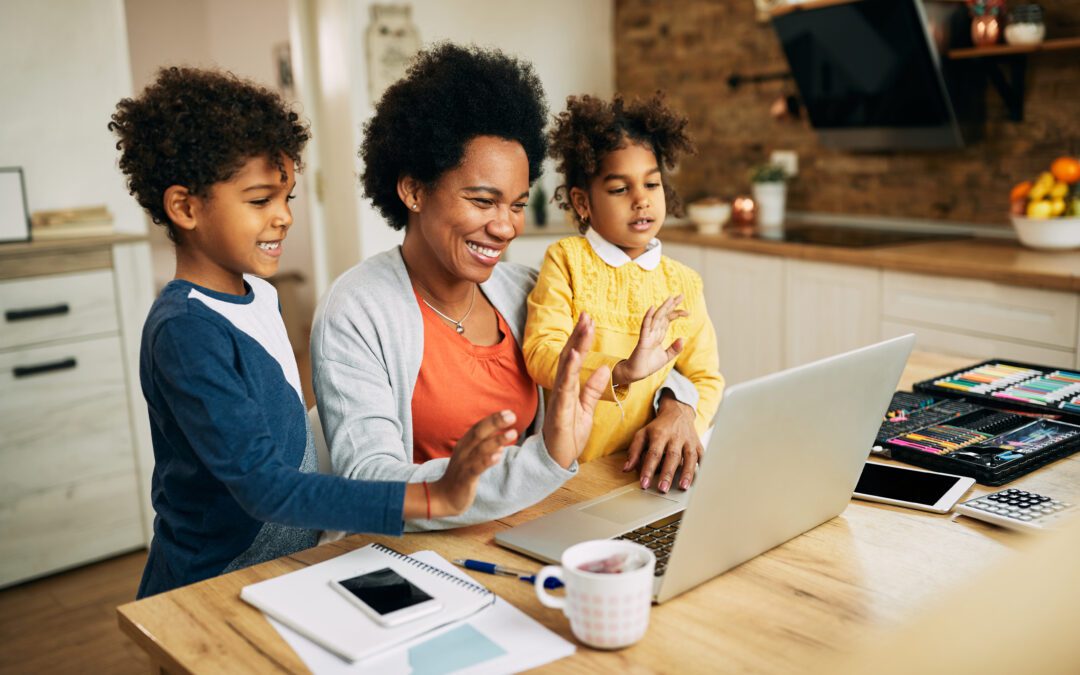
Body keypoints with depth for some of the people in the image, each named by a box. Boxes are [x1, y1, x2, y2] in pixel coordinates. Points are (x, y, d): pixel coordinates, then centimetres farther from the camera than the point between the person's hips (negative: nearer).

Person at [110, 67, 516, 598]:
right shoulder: (185, 333, -20)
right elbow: (263, 488, -25)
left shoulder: (259, 294, 6)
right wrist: (434, 499, -31)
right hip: (212, 589, -7)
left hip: (287, 567, 7)